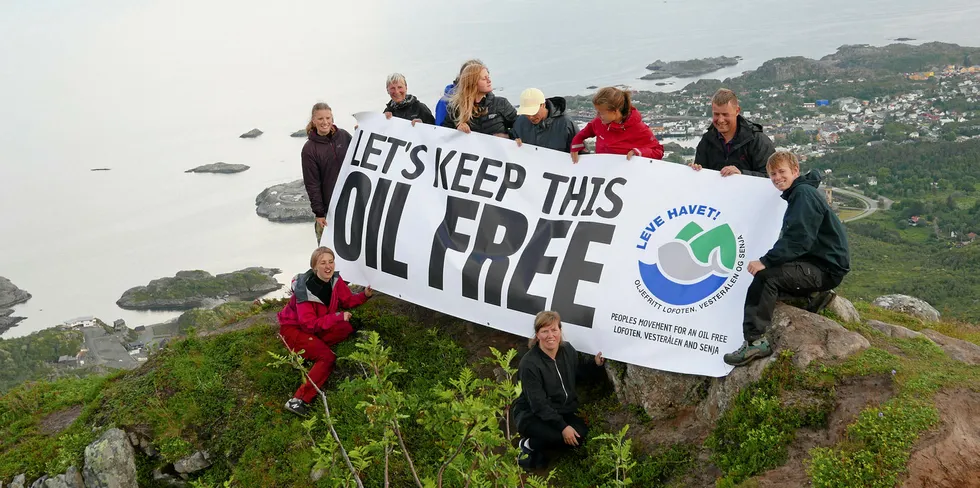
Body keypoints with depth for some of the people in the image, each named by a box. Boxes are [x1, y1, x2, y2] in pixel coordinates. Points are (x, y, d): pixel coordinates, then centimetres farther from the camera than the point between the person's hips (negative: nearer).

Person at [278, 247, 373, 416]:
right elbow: (309, 324, -29)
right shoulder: (305, 289, -28)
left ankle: (311, 350, -11)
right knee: (327, 357, -27)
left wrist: (365, 295, -15)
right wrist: (337, 317, -34)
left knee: (350, 328, -18)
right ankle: (298, 401, -28)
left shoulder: (335, 280, -10)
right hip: (294, 328, -7)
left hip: (317, 327, 7)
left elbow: (347, 300, 3)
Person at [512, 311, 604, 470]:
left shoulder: (567, 350, -4)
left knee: (581, 433, -20)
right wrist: (562, 427, -29)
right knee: (566, 436, -31)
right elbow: (539, 404, -25)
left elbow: (578, 370, 20)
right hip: (531, 415, -7)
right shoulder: (529, 364, -25)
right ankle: (529, 445, -3)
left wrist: (595, 363, 0)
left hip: (561, 411, 7)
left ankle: (536, 446, 1)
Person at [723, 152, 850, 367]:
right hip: (814, 262, 11)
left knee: (766, 276, -26)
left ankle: (755, 341, -27)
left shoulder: (804, 193, -13)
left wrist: (766, 261, -29)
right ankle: (815, 296, 14)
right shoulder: (796, 193, 18)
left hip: (827, 268, -11)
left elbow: (798, 240, -25)